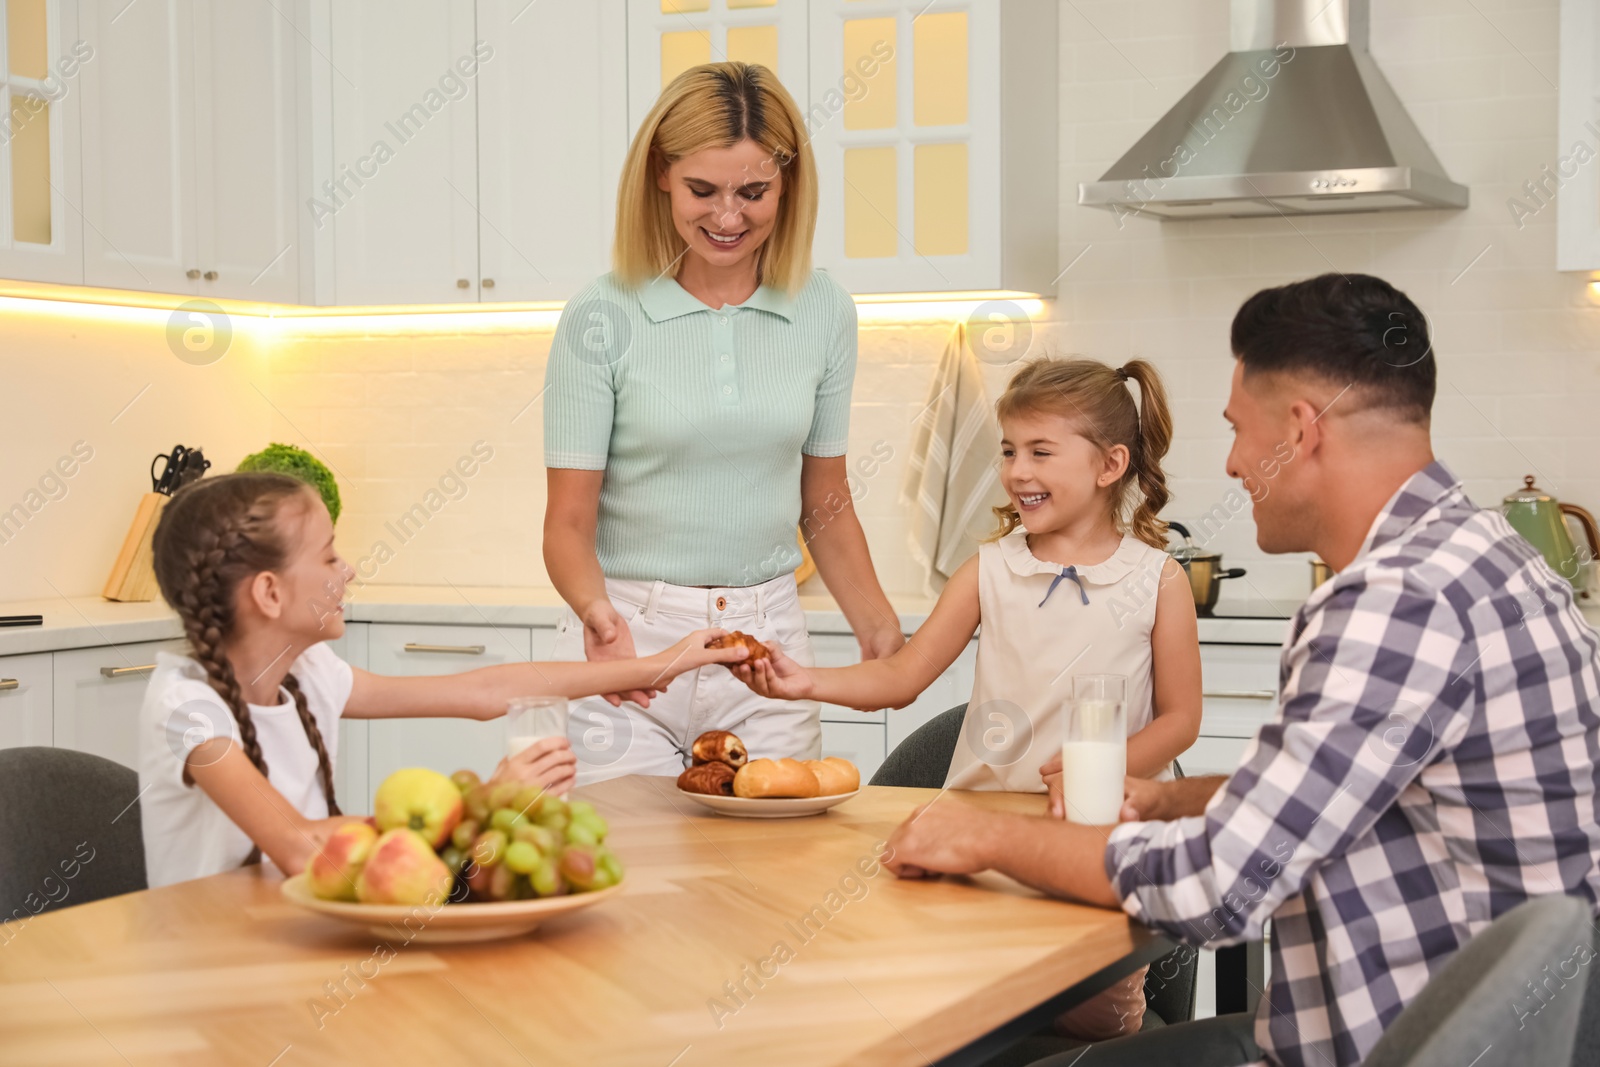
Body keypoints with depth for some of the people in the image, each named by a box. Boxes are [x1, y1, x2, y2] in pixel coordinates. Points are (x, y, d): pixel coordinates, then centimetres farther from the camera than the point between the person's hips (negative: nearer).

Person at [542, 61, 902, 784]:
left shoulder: (824, 312, 4)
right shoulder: (601, 320, -6)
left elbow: (826, 505, 12)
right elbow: (569, 522, -6)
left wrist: (879, 628, -2)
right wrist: (596, 611, -26)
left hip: (769, 645, 3)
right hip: (627, 644, -3)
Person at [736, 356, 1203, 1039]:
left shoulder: (1157, 580, 2)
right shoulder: (990, 571, 7)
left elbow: (1180, 717, 4)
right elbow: (901, 677, 5)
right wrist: (808, 683, -12)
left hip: (1097, 825, -2)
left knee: (1096, 1016, -18)